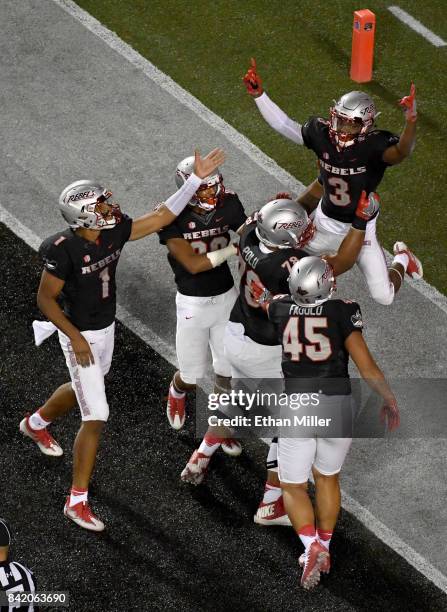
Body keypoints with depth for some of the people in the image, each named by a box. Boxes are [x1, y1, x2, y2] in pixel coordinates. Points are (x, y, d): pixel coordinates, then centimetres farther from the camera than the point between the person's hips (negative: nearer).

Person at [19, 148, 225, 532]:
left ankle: (36, 423, 62)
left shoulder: (115, 230, -11)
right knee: (96, 417, -8)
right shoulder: (64, 250, -28)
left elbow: (162, 217, -6)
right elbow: (45, 299, -19)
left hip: (107, 328, 8)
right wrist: (76, 338, -21)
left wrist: (196, 179, -12)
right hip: (81, 335, -8)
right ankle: (77, 501, 2)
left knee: (84, 390, 31)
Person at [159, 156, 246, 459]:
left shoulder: (228, 204, -10)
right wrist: (235, 248, -30)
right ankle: (177, 390, 48)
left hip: (227, 297, 3)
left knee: (227, 370, 10)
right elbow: (193, 264, -25)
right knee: (193, 375, 10)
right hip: (193, 304, -3)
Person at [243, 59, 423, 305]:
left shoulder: (375, 144, -31)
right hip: (325, 223, 4)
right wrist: (258, 95, -10)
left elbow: (400, 153, -53)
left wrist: (411, 122, -71)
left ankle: (401, 259, 35)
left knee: (384, 297, 2)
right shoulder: (322, 133, -18)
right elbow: (283, 125, -4)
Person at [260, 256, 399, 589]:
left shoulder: (279, 308, -2)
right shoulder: (342, 311, -9)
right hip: (337, 405, 0)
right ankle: (324, 550, 29)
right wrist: (390, 399, 5)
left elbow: (266, 298, 25)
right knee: (328, 477, 23)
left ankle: (312, 547, -7)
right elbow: (366, 366, -8)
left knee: (293, 485, 14)